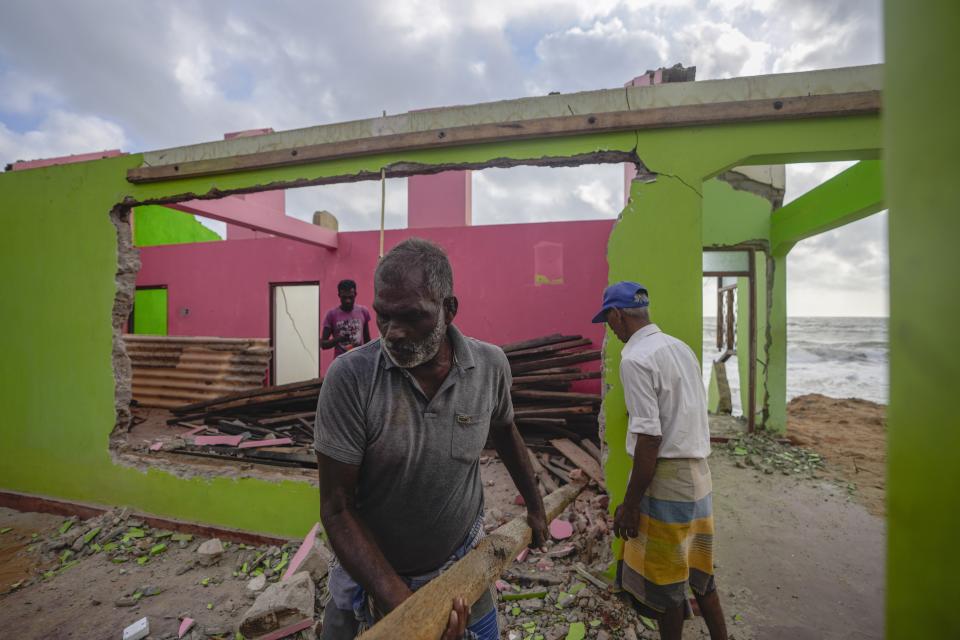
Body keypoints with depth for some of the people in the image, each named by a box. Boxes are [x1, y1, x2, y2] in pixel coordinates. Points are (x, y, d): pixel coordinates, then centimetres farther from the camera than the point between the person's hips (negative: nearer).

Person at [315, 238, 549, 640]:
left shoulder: (491, 365, -15)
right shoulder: (349, 377, -23)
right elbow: (337, 508, -18)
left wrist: (535, 507, 16)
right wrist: (400, 602, -26)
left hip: (463, 567, 2)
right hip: (370, 573, -1)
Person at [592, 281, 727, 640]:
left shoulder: (635, 359, -20)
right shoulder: (681, 347, 7)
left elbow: (649, 438, -23)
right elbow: (690, 415, 14)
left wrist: (630, 504, -15)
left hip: (666, 479, -8)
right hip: (698, 474, 8)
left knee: (665, 580, 12)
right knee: (698, 569, 23)